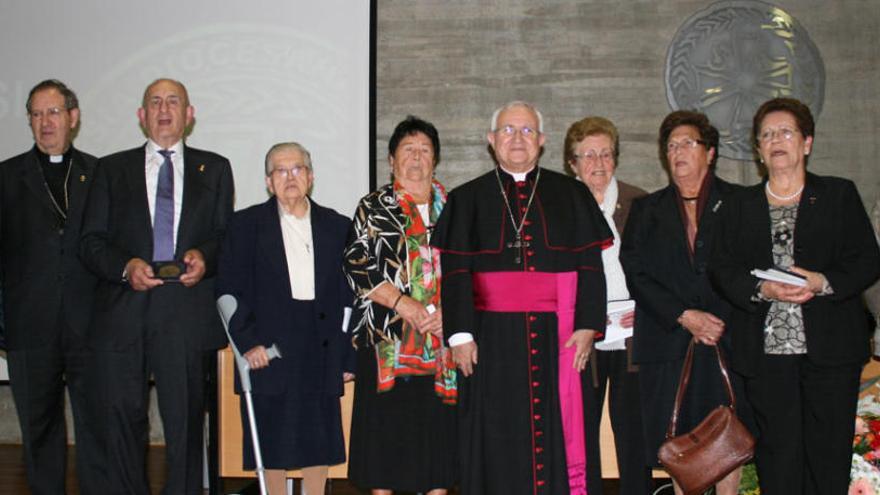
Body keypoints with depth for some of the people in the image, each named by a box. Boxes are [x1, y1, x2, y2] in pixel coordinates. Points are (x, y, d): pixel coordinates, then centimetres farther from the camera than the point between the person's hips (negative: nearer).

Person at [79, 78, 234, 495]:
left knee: (185, 418, 1)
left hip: (187, 309, 0)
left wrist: (205, 256, -10)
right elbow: (90, 241, 8)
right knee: (122, 415, 2)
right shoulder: (112, 169, 14)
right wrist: (125, 266, -11)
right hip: (123, 312, 1)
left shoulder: (214, 168, 15)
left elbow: (227, 235, 12)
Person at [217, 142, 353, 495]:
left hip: (321, 350, 2)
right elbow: (230, 291, 0)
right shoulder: (245, 225, 6)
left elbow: (348, 295, 9)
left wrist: (347, 357, 4)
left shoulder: (337, 227, 10)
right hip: (267, 350, -2)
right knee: (272, 442, 3)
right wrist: (247, 343, -10)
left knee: (320, 440, 7)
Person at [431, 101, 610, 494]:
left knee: (554, 438, 2)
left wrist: (587, 326, -6)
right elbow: (455, 272, 2)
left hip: (555, 338, 1)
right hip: (492, 340, 0)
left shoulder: (571, 195, 9)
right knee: (497, 444, 3)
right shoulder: (468, 199, 8)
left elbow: (590, 265, 4)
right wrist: (460, 333, -8)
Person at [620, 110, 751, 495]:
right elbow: (636, 273, 2)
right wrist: (685, 316, -9)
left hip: (727, 341, -1)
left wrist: (724, 322, -9)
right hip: (670, 344, 1)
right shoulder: (647, 210, 12)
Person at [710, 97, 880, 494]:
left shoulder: (840, 195, 10)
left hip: (831, 346, -1)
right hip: (766, 349, 1)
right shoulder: (742, 205, 14)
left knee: (829, 451, 1)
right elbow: (723, 270, 5)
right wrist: (763, 289, -14)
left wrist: (823, 282, -16)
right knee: (777, 454, 2)